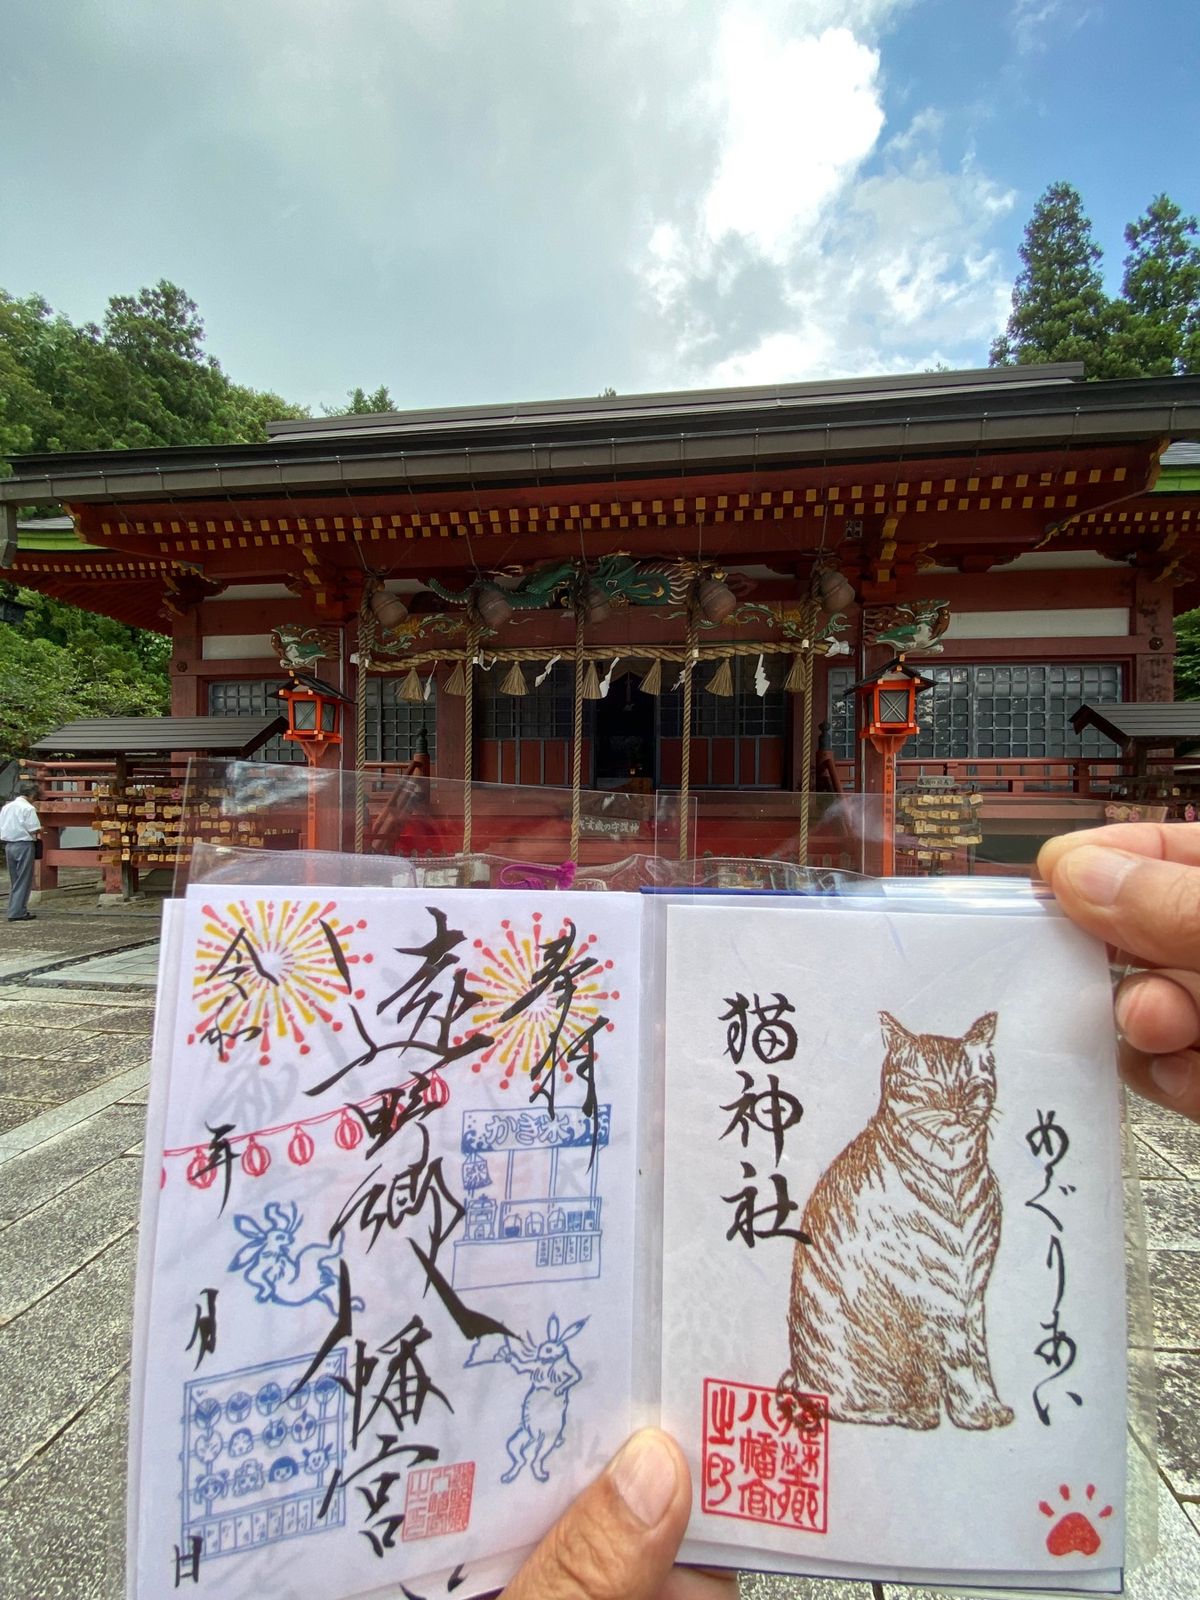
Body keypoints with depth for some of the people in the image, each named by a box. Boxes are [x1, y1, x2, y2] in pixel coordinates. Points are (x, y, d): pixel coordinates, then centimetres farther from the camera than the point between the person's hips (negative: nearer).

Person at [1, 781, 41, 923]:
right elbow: (35, 830, -15)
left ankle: (15, 910, 19)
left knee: (14, 880, 15)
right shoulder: (28, 808, -11)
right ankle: (18, 913, -1)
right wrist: (39, 832, 6)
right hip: (24, 845, -7)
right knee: (24, 880, -1)